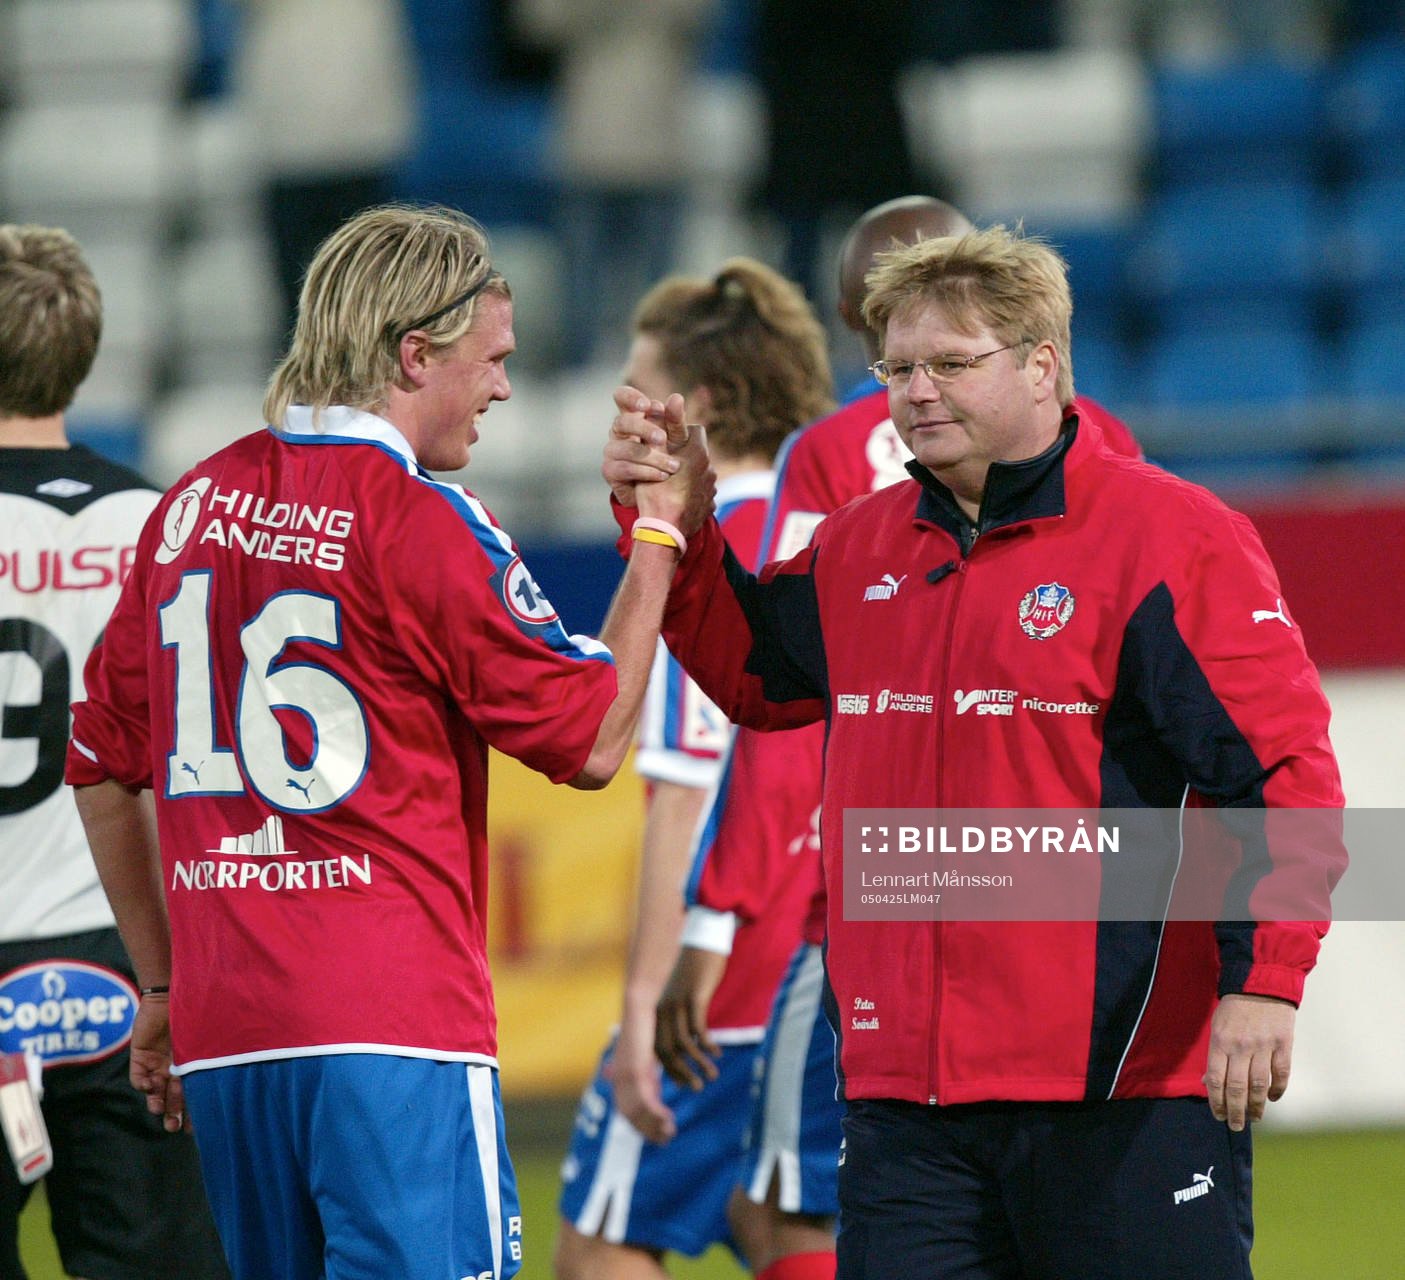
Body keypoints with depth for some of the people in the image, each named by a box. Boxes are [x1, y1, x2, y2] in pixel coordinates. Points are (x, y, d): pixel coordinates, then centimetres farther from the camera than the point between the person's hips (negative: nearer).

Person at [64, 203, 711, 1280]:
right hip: (392, 1029, -7)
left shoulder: (192, 509, 12)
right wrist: (660, 535, 6)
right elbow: (592, 741, -3)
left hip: (219, 1032, 7)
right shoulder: (420, 522, -8)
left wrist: (163, 983, 25)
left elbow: (103, 766, 18)